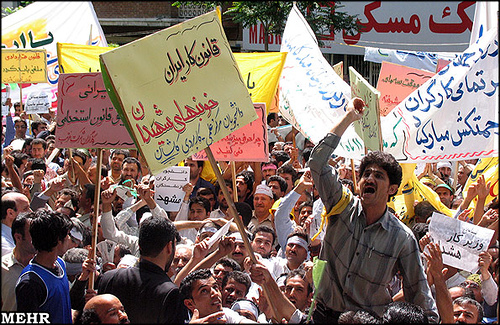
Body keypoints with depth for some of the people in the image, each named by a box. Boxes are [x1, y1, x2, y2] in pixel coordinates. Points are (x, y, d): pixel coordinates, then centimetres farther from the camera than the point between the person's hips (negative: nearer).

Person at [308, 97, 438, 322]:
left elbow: (418, 295, 5)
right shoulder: (343, 207, 1)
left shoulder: (403, 238, -1)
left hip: (372, 319, 0)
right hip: (326, 314, 0)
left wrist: (429, 318, -8)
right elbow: (317, 160, -7)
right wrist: (349, 117, -2)